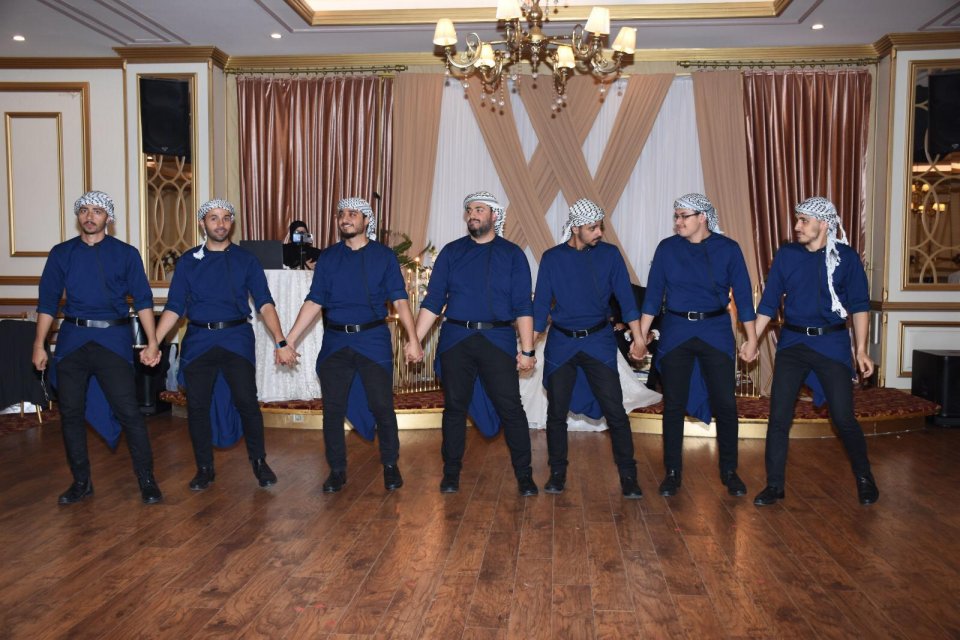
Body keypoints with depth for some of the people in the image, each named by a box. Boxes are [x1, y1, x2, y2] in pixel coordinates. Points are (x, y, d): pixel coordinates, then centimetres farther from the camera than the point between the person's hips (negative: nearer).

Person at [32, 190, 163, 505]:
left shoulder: (126, 254, 4)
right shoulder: (61, 254, 9)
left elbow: (143, 299, 2)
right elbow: (47, 301, 10)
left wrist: (152, 341, -6)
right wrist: (39, 344, 5)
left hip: (113, 340, -3)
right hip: (72, 340, 3)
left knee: (128, 412, -6)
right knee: (71, 413, 7)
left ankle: (147, 479, 5)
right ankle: (81, 481, 21)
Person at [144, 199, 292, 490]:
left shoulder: (246, 260, 5)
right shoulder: (188, 261, 8)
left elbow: (264, 303, -3)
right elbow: (174, 307, 6)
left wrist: (280, 341, -16)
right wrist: (154, 344, -5)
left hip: (237, 338, -2)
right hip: (199, 341, 2)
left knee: (247, 402, -7)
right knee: (197, 406, 4)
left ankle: (259, 462, 13)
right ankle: (204, 468, 20)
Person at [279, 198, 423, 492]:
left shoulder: (384, 256, 3)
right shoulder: (328, 257, 8)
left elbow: (399, 301, -1)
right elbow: (314, 302, 5)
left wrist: (412, 339, -12)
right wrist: (289, 339, -2)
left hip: (373, 340, -2)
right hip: (335, 343, 2)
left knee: (382, 406, 0)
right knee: (333, 408, 5)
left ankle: (390, 465, 19)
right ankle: (337, 470, 20)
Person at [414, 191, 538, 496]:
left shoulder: (512, 254, 5)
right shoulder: (451, 252, 9)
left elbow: (523, 306, 1)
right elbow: (433, 301, 6)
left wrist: (527, 350, -5)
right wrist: (415, 341, -2)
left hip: (498, 340, -2)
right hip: (456, 341, 2)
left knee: (510, 408, -3)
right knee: (454, 407, 7)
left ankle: (524, 476, 9)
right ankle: (451, 473, 20)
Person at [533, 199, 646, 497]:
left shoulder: (610, 254, 0)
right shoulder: (552, 258, 0)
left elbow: (625, 297, 1)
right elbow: (541, 304, 3)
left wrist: (638, 338, -5)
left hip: (599, 341, -1)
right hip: (560, 342, 1)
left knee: (615, 410, -4)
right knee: (556, 412, 6)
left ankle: (628, 476, 8)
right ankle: (557, 473, 21)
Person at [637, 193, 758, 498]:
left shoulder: (728, 249, -1)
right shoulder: (667, 248, 1)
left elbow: (742, 294, 2)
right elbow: (653, 293, 4)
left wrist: (751, 336, 1)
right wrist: (642, 334, 1)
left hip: (716, 332, 0)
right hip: (675, 332, 1)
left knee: (725, 404, 1)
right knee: (673, 405, 4)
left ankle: (729, 471, 20)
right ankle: (672, 472, 17)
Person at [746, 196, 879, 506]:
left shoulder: (846, 257, -2)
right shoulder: (786, 255, 3)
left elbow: (859, 305, 0)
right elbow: (768, 302, 6)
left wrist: (862, 349, -5)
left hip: (832, 344, -2)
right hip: (792, 343, 2)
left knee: (843, 417, 0)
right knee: (778, 416, 0)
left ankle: (864, 478, 23)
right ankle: (774, 485, 12)